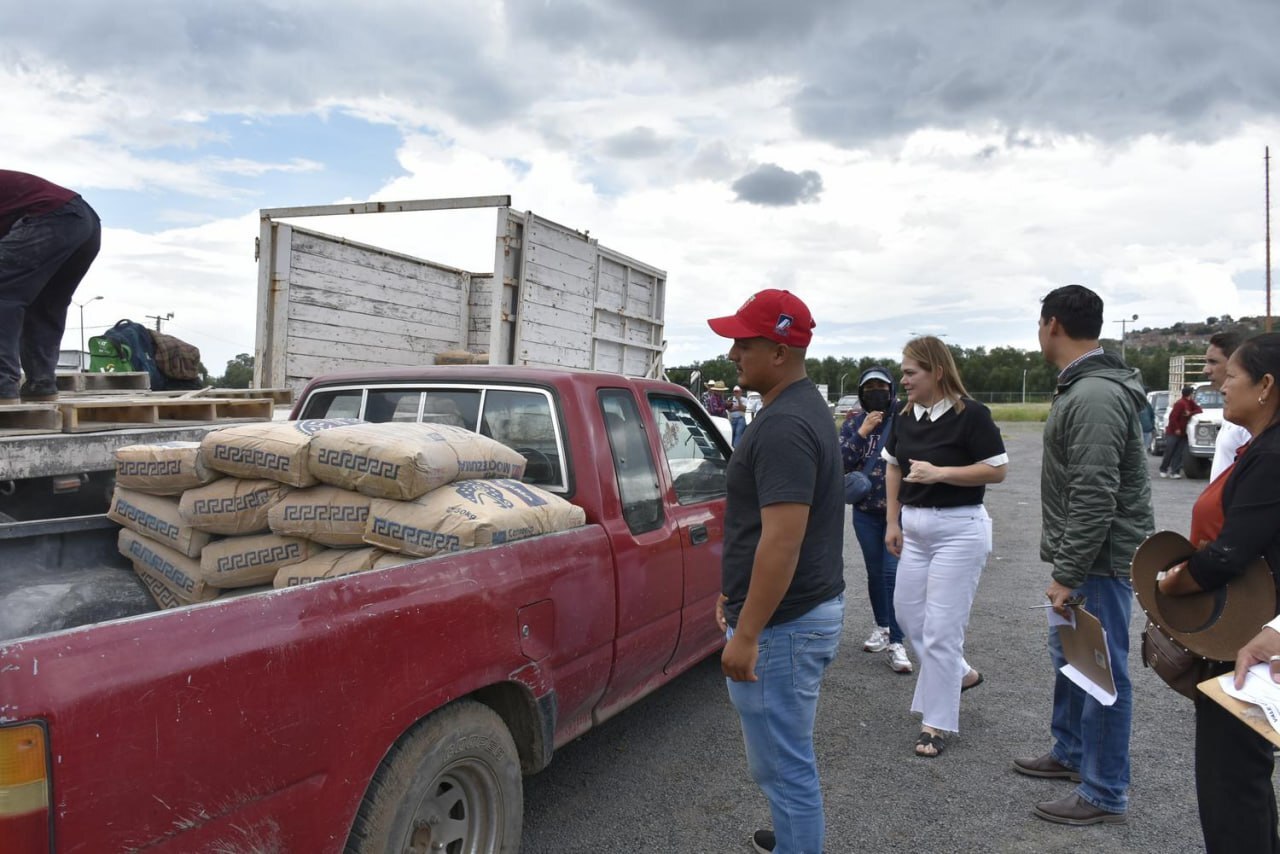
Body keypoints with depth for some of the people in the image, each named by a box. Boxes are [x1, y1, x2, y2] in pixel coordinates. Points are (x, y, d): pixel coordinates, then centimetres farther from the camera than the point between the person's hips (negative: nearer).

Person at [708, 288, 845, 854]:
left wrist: (746, 634, -22)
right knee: (786, 758, 26)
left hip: (782, 623, -11)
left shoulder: (783, 425, -22)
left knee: (784, 765, 5)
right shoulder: (804, 407, 10)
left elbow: (782, 540, -27)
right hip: (811, 607, 11)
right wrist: (734, 595, 23)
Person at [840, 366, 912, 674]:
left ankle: (896, 643, -2)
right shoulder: (854, 422, 3)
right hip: (866, 511, 3)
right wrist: (862, 432, -15)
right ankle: (882, 627, 33)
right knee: (875, 572, 14)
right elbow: (840, 462, -6)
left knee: (894, 573, -8)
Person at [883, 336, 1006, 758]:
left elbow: (997, 470, -14)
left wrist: (939, 472, -22)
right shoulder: (906, 416, 5)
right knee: (907, 611, 14)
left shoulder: (971, 415, -14)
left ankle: (936, 723, 11)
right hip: (915, 527, 7)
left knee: (941, 627, -3)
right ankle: (960, 673, 38)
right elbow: (893, 467, 14)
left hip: (959, 529, -7)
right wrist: (893, 522, 9)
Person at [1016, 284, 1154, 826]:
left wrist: (1068, 574, -21)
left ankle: (1105, 795, 16)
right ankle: (1070, 753, 39)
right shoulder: (1086, 388, 10)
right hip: (1085, 557, 11)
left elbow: (1095, 500, -26)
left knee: (1102, 674, 2)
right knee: (1068, 657, 22)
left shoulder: (1094, 397, -23)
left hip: (1100, 561, -11)